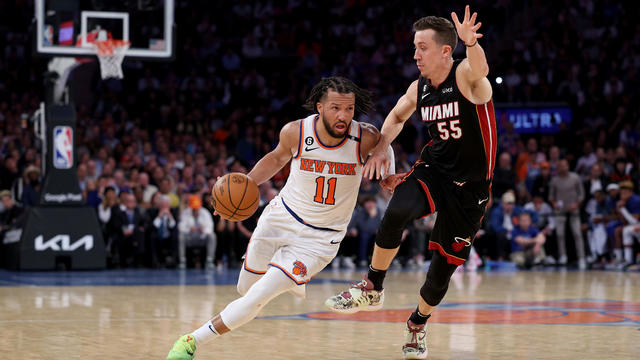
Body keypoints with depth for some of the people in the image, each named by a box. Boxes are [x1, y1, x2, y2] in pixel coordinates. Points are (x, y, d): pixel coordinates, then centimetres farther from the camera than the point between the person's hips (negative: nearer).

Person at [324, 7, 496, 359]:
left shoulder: (465, 75, -17)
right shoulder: (418, 89, 0)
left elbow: (480, 70, -44)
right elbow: (396, 117, 21)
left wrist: (471, 44, -67)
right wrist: (380, 149, 3)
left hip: (470, 186, -3)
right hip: (434, 168, 3)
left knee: (445, 265, 2)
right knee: (397, 209, -30)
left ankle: (418, 324, 32)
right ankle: (371, 289, -13)